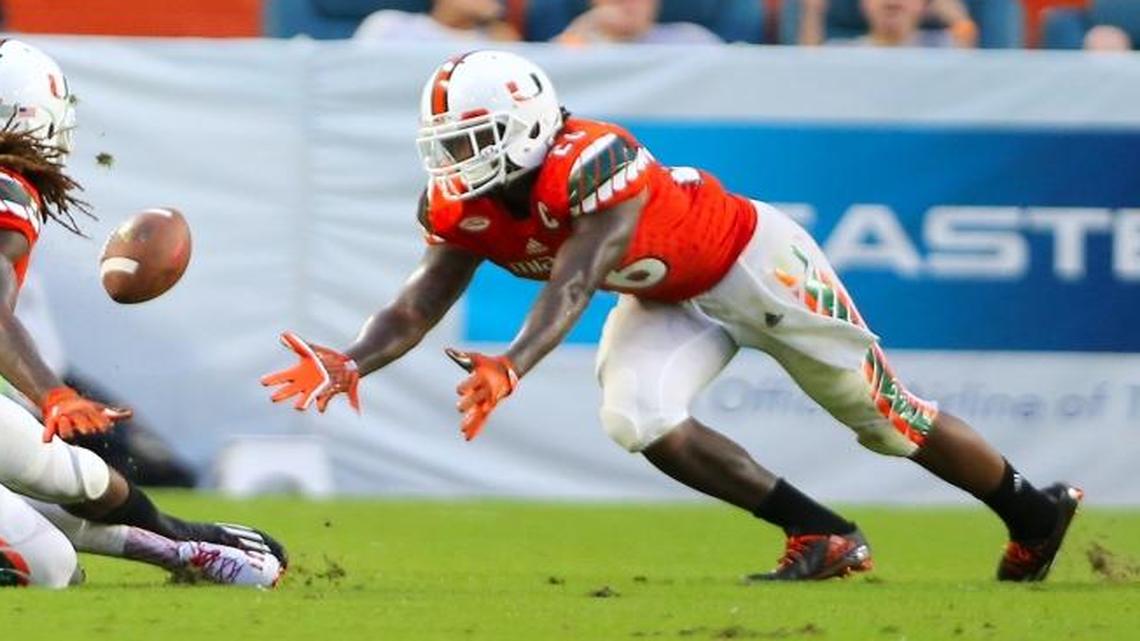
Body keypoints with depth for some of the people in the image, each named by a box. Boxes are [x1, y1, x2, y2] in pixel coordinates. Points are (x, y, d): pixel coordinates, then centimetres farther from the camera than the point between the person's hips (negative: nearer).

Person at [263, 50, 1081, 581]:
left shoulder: (594, 164, -38)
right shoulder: (465, 208, -15)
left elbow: (574, 283, -47)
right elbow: (421, 303, -19)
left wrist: (511, 367, -63)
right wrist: (353, 363, -37)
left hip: (752, 260, -7)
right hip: (670, 301, 7)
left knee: (884, 416, 4)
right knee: (636, 420, -17)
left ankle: (1035, 513, 27)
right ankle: (823, 536, -3)